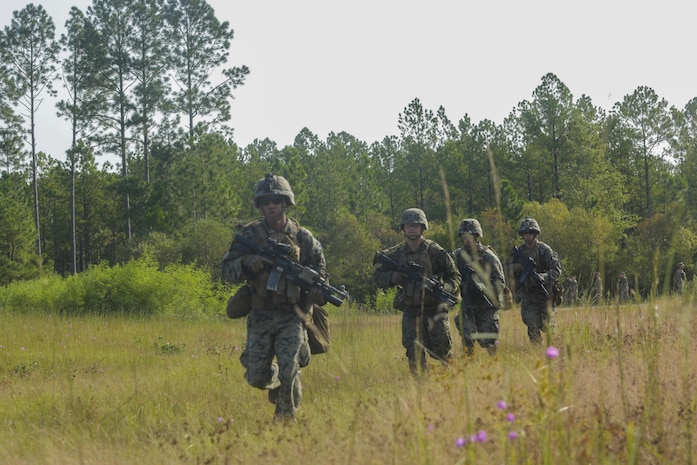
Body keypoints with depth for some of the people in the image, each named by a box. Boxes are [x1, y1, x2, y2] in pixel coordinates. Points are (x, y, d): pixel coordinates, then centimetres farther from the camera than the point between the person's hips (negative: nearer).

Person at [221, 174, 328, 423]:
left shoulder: (303, 238, 3)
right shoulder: (249, 234, 0)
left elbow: (319, 271, 12)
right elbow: (227, 271, -2)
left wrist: (317, 290, -11)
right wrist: (248, 263, -23)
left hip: (292, 316, -1)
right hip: (260, 316, 1)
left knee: (289, 372, -13)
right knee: (256, 377, 0)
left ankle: (285, 419, 8)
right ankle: (274, 380, 36)